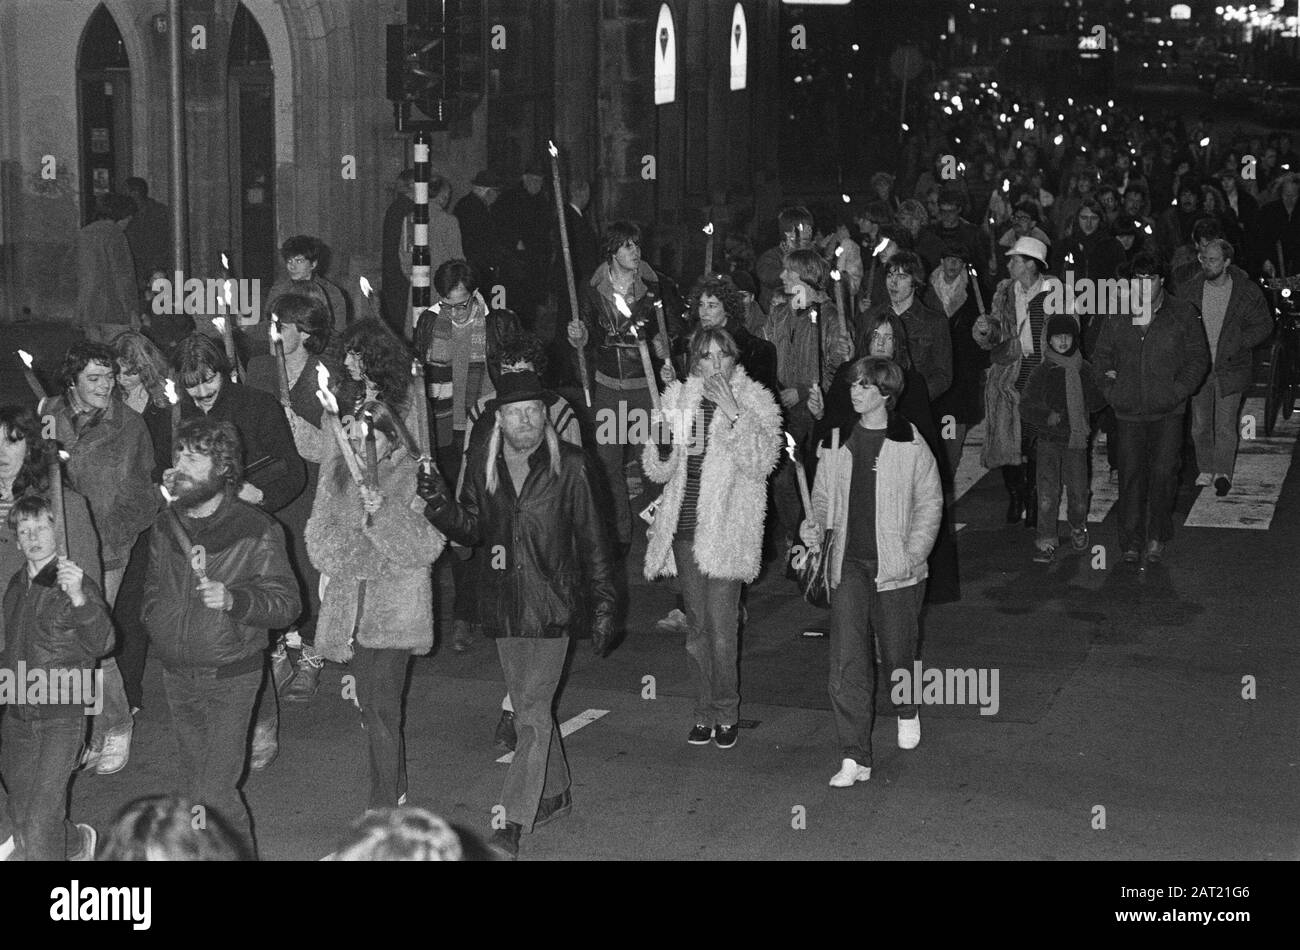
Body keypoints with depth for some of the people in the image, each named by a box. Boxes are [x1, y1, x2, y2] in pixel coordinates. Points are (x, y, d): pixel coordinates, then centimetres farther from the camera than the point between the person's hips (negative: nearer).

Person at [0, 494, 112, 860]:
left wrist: (78, 598, -42)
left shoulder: (77, 584, -12)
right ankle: (78, 843, 42)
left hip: (61, 717, -7)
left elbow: (102, 643, -27)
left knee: (39, 821, -13)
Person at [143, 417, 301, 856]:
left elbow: (286, 603, -13)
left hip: (230, 677, -6)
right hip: (176, 674, 6)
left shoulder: (257, 531, -13)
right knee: (194, 783, 15)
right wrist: (155, 622, 8)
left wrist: (234, 599, -27)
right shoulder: (166, 525, 5)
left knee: (214, 792, -10)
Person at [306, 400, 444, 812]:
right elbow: (319, 538, 4)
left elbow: (428, 546, -13)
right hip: (349, 605, 5)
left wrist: (384, 512, -26)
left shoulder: (415, 477, -6)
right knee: (370, 705, 13)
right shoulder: (336, 476, 8)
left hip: (396, 611, -5)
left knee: (381, 709, -11)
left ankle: (383, 808, -6)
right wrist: (359, 552, -12)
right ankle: (396, 791, 28)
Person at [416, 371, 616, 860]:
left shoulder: (568, 466, -7)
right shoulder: (484, 467, 4)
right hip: (504, 607, 5)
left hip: (552, 604, -5)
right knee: (529, 706, 17)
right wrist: (440, 503, -12)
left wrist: (602, 604, -3)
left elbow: (592, 539, -3)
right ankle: (555, 792, 36)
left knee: (533, 713, -8)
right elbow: (471, 530, 8)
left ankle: (514, 822, -6)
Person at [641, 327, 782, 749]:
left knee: (721, 628, -7)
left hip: (726, 530, -4)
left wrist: (733, 413, -22)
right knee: (696, 627, 9)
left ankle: (726, 713, 8)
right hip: (685, 528, 4)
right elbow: (659, 472, 9)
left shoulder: (755, 403, 0)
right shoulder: (679, 400, 10)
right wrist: (659, 438, -12)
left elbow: (762, 461, -15)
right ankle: (705, 712, 19)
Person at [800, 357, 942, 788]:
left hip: (895, 567, -2)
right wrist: (813, 525, -6)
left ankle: (906, 712, 45)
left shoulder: (909, 444, -4)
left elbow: (930, 502, -1)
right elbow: (824, 496, 15)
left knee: (897, 654, 11)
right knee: (847, 663, -7)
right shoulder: (837, 441, 6)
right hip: (848, 563, 2)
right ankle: (854, 758, -5)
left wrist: (912, 554, -11)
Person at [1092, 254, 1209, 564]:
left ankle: (1157, 538, 10)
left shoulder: (1182, 314, 2)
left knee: (1163, 472, -5)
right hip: (1128, 411, 1)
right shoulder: (1117, 317, 8)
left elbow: (1198, 358, 3)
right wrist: (1109, 389, 3)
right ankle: (1131, 542, 6)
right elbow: (1101, 356, 16)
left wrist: (1179, 391, -7)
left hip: (1167, 412, -1)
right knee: (1130, 474, -1)